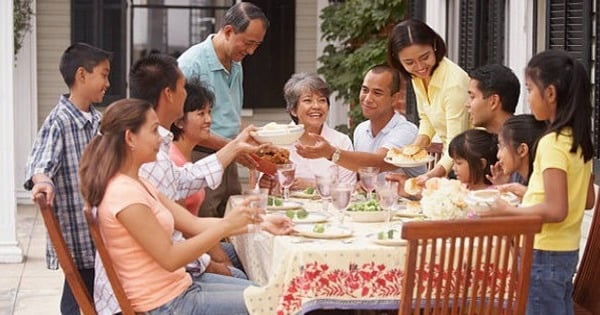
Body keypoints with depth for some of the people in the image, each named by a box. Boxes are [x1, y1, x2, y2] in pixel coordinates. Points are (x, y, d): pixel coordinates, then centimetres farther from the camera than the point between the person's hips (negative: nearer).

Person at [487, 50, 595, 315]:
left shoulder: (552, 143, -19)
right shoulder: (579, 140, 7)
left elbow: (555, 210, -24)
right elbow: (587, 201, 15)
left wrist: (507, 211, -14)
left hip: (544, 255, -9)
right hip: (568, 252, 9)